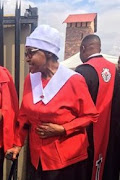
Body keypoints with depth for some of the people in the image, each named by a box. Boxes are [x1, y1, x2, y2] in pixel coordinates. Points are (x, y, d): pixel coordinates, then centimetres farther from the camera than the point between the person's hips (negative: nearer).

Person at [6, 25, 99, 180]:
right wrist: (18, 144, 7)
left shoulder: (73, 80, -15)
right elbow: (24, 115, 8)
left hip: (67, 158, -4)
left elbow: (91, 116, -9)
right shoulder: (30, 79, 0)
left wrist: (61, 129, -17)